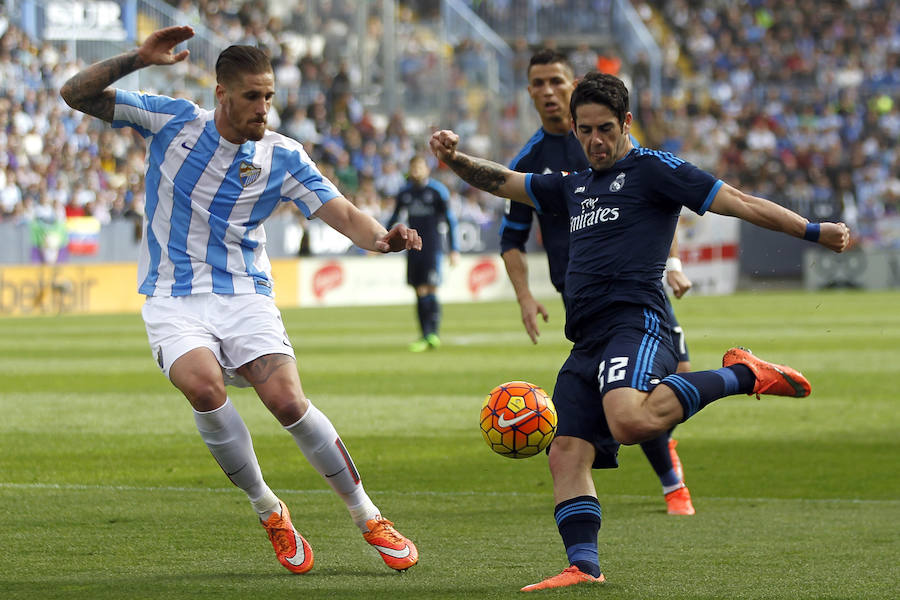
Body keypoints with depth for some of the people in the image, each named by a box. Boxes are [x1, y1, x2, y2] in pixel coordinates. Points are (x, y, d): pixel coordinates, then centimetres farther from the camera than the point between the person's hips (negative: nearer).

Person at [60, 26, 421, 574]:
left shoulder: (282, 156, 1)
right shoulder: (173, 120, -1)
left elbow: (342, 213, -6)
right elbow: (77, 95, -1)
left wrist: (381, 238, -29)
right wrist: (139, 59, -16)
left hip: (246, 297, 1)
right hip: (173, 300, -1)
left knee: (287, 400, -22)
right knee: (205, 387, -31)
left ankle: (368, 518, -3)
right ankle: (268, 511, -9)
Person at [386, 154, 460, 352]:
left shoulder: (438, 191, -4)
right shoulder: (404, 192, 10)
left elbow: (450, 220, -4)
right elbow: (395, 218, 23)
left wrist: (454, 249, -8)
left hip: (433, 248, -5)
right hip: (414, 247, 5)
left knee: (430, 291, -12)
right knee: (420, 292, 3)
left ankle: (433, 334, -10)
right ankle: (426, 337, 6)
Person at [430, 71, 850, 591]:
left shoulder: (652, 169, 5)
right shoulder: (575, 187, 28)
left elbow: (737, 202, -1)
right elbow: (502, 181, 34)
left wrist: (815, 232, -9)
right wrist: (455, 159, 14)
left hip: (636, 321, -8)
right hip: (588, 343, 8)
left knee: (632, 421, -35)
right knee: (568, 454, -7)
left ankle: (738, 376, -16)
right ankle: (584, 566, -12)